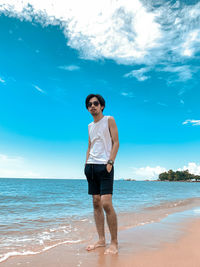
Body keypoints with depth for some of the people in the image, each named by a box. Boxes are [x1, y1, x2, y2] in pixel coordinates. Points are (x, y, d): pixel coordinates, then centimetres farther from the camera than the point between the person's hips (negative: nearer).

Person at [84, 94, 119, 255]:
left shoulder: (109, 120, 4)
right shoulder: (90, 126, 20)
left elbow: (116, 142, -4)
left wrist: (110, 162, -15)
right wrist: (86, 165, 11)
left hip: (104, 166, -6)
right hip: (91, 166, 6)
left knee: (106, 204, -13)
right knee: (96, 203, 6)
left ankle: (114, 243, 0)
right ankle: (101, 240, 15)